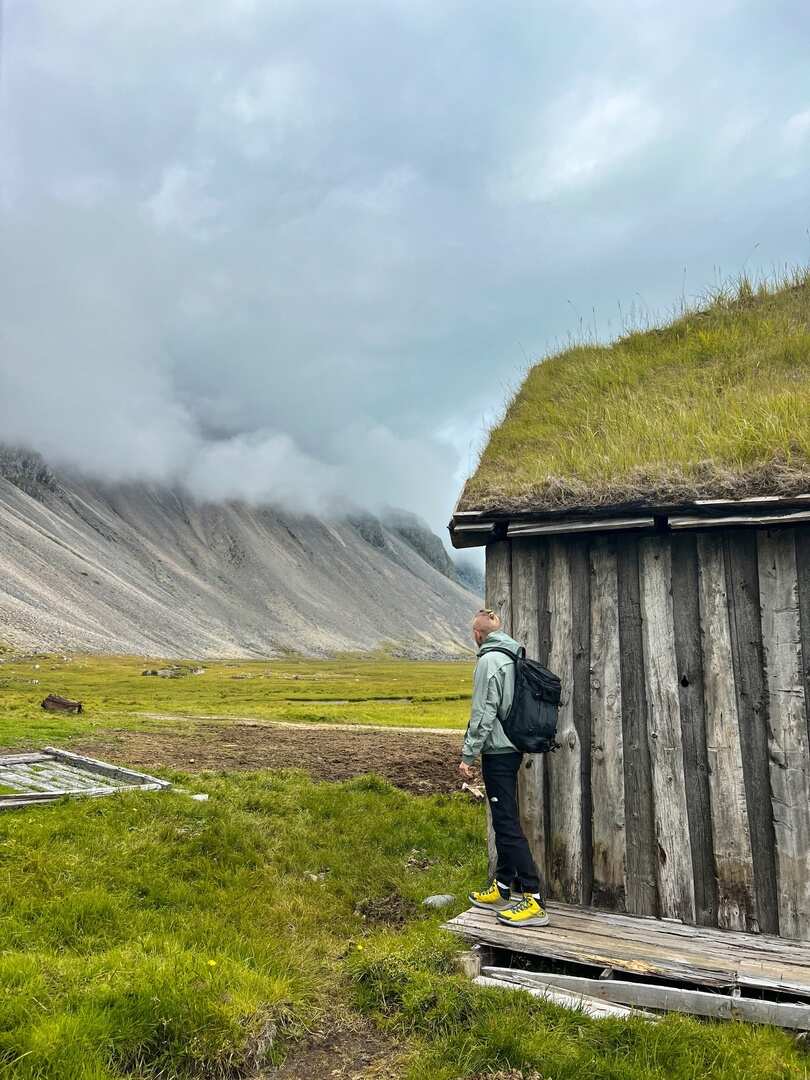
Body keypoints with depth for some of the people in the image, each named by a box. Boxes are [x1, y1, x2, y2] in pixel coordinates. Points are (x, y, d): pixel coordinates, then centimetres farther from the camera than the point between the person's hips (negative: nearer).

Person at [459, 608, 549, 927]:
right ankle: (502, 889, 27)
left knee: (507, 824, -5)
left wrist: (468, 755, -14)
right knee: (503, 821, 17)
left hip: (497, 753, -9)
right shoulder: (515, 657, 10)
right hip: (513, 748, 9)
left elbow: (483, 713, -20)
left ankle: (534, 900, -4)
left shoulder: (489, 660, -16)